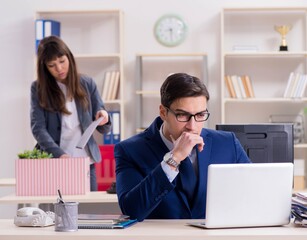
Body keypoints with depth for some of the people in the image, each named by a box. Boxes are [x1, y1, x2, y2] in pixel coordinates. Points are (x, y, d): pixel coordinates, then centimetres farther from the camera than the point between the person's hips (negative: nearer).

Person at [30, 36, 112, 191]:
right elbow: (38, 128, -8)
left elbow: (103, 129, 8)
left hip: (85, 162, 1)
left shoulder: (87, 84, 6)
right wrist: (59, 154, -23)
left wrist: (104, 118, -15)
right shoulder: (39, 88, 2)